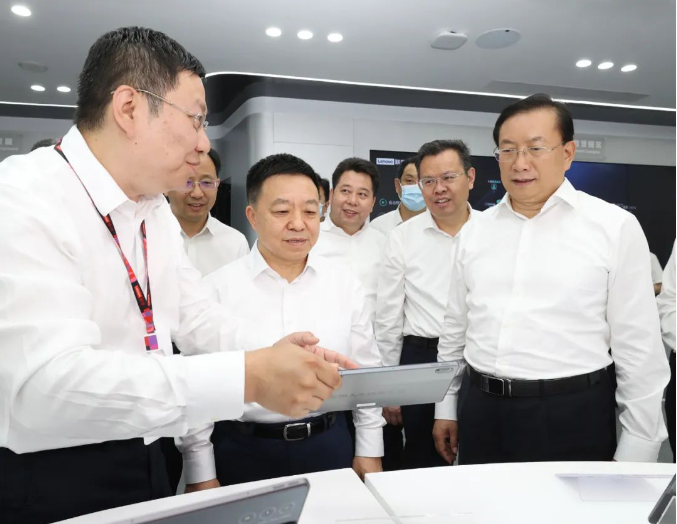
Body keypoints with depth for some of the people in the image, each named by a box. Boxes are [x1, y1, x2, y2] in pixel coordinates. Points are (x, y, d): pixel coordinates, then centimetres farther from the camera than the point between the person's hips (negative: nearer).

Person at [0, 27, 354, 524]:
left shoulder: (157, 211, 4)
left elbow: (199, 320, 7)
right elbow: (46, 385, -33)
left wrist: (287, 353, -11)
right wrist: (249, 377, -37)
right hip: (43, 482, -7)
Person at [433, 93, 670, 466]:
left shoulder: (615, 227, -6)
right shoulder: (475, 230, 6)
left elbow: (639, 347, -5)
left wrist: (637, 450, -3)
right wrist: (445, 408, 13)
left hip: (573, 417, -3)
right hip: (481, 412, 4)